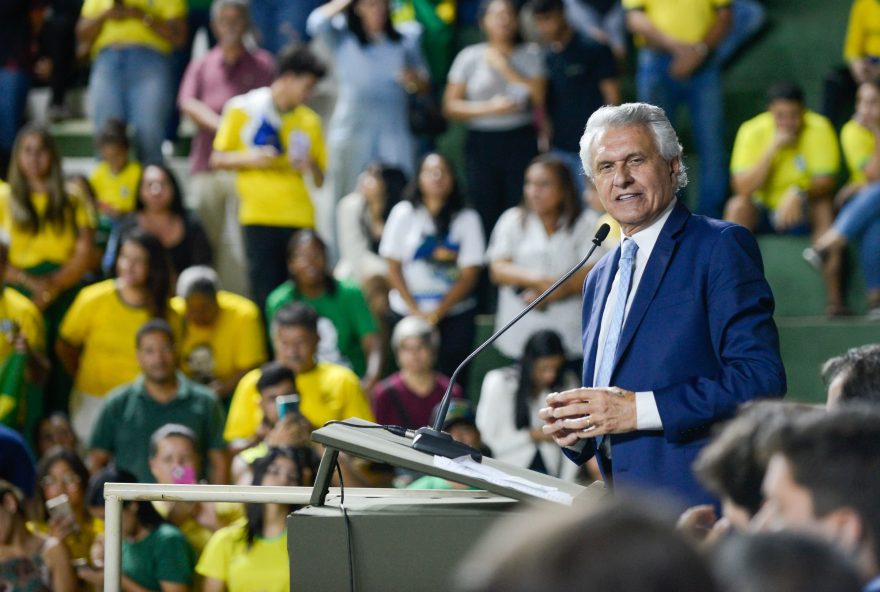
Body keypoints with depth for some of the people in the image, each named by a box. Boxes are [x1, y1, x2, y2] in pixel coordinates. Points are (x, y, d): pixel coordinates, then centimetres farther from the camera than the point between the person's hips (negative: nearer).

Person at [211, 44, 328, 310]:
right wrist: (250, 159, -12)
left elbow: (320, 180, 16)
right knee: (265, 295, -8)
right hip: (259, 216, -3)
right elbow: (218, 159, 6)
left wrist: (311, 168, -7)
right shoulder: (242, 109, 4)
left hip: (300, 218, 3)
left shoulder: (309, 121, 13)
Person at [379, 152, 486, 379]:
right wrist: (415, 310, -7)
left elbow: (470, 274, -1)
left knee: (449, 376, -7)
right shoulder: (403, 214, 5)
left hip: (455, 313, 0)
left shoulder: (467, 218, 2)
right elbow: (393, 267, 3)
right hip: (407, 312, 0)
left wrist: (438, 312, -9)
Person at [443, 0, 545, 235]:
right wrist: (490, 108, -11)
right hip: (482, 143, 0)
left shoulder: (530, 54, 9)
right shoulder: (469, 57, 6)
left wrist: (506, 68, -5)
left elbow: (539, 97, -3)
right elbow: (450, 106, 2)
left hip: (521, 142, 0)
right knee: (487, 218, -3)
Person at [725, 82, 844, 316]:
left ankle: (834, 297, -33)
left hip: (803, 214, 0)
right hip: (761, 213, 0)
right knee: (738, 205, -29)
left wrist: (799, 194, -39)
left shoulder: (819, 129, -14)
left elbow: (825, 183, -18)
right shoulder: (752, 132, -14)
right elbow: (742, 188, -23)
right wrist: (773, 148, -30)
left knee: (825, 206, -31)